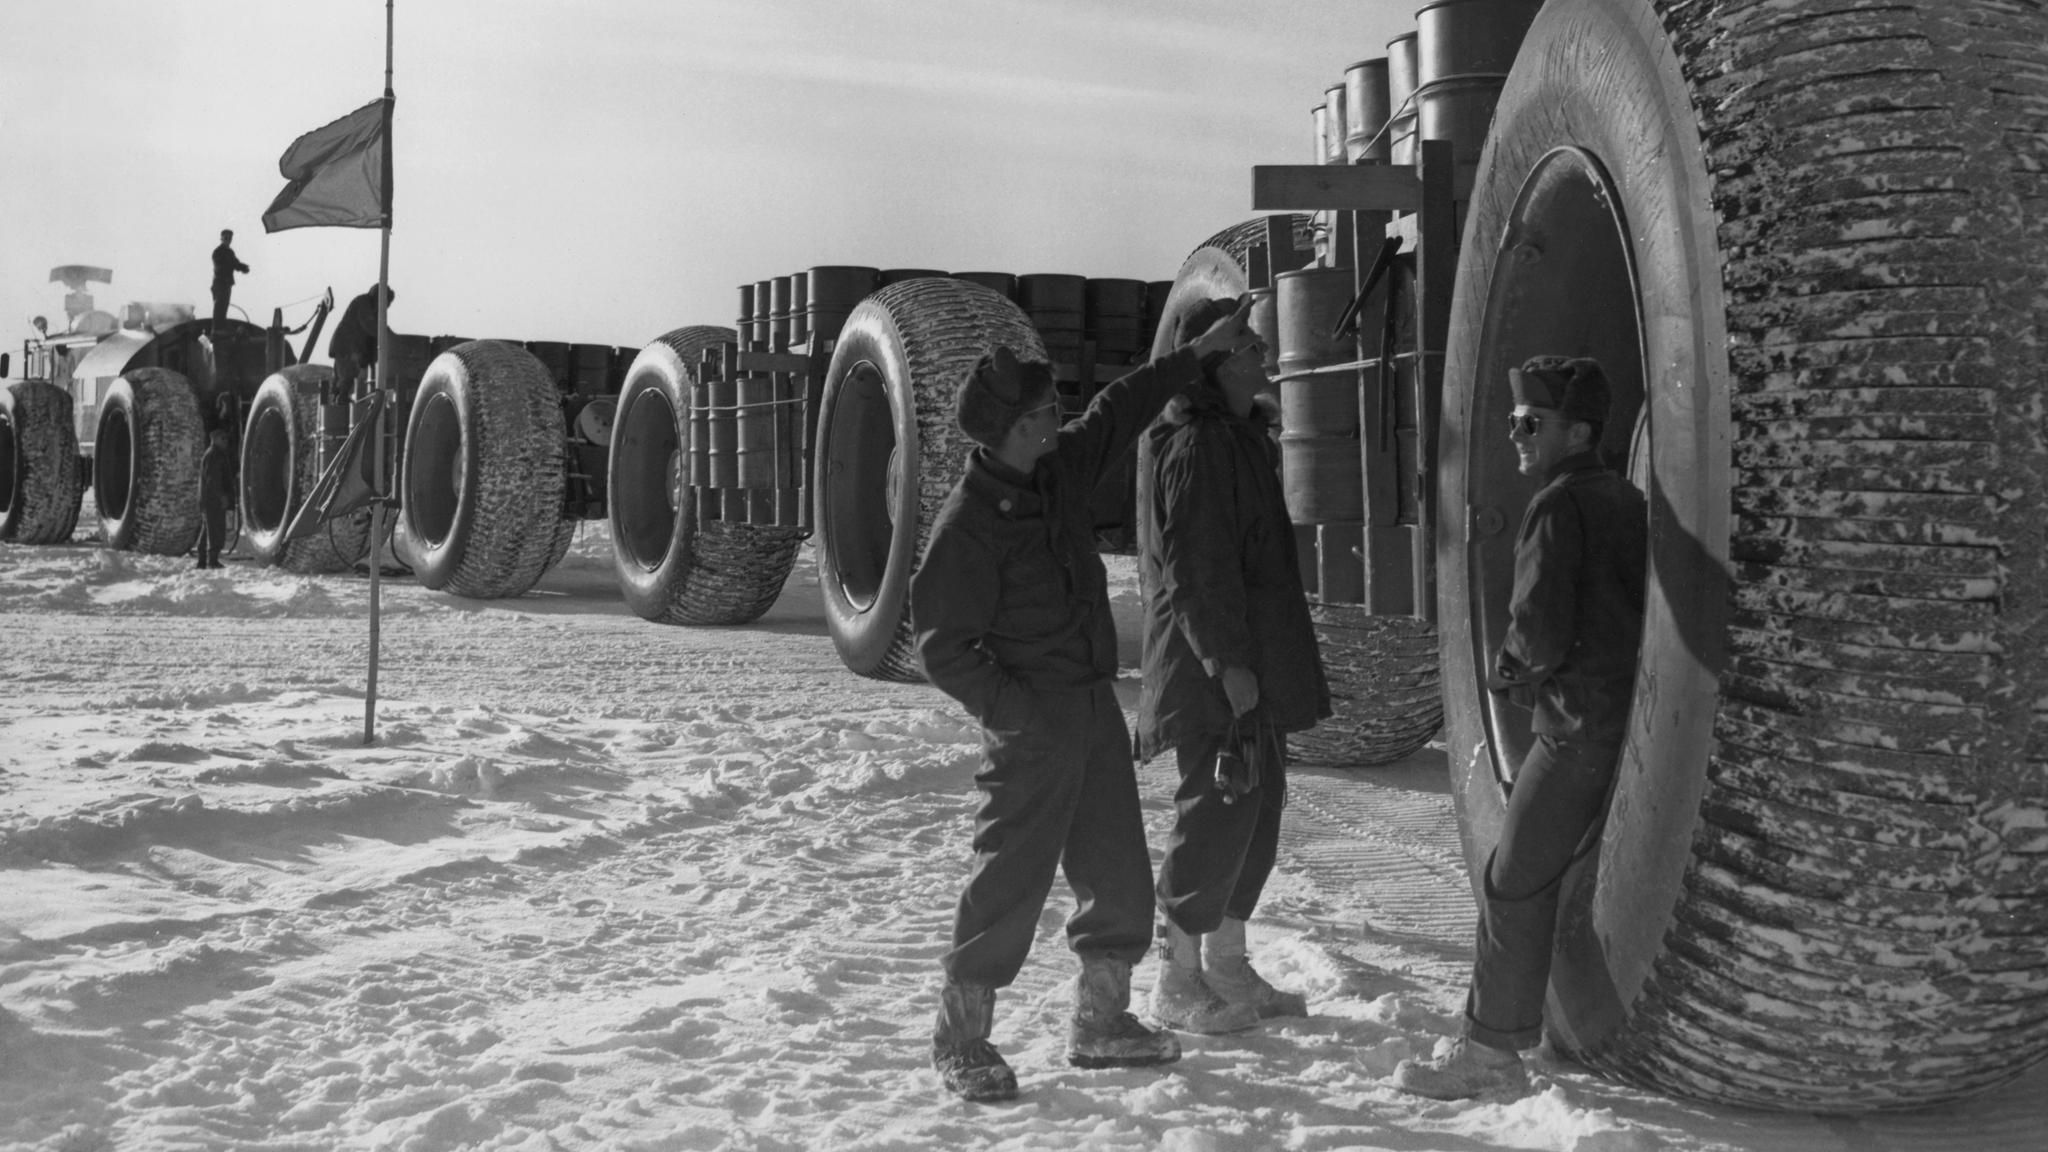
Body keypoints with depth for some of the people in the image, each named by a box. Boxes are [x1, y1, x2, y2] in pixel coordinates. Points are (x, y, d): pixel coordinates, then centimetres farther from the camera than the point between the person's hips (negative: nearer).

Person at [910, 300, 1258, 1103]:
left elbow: (1119, 411, 20)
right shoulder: (967, 525, -17)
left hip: (1095, 706, 8)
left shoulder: (1058, 468, 5)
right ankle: (960, 1038, 9)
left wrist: (1197, 354, 20)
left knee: (1119, 877, 13)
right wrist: (1015, 711, -23)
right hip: (1031, 727, -8)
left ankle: (1101, 1022, 27)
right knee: (1012, 878, -4)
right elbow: (943, 650, -15)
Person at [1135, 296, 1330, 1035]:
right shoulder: (1195, 448, -16)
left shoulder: (1242, 436, 17)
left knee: (1258, 803, 14)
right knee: (1218, 808, -6)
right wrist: (1229, 663, -23)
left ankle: (1226, 964, 24)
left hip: (1252, 660, 10)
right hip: (1211, 665, -10)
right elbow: (1195, 568, -21)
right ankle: (1178, 981, 4)